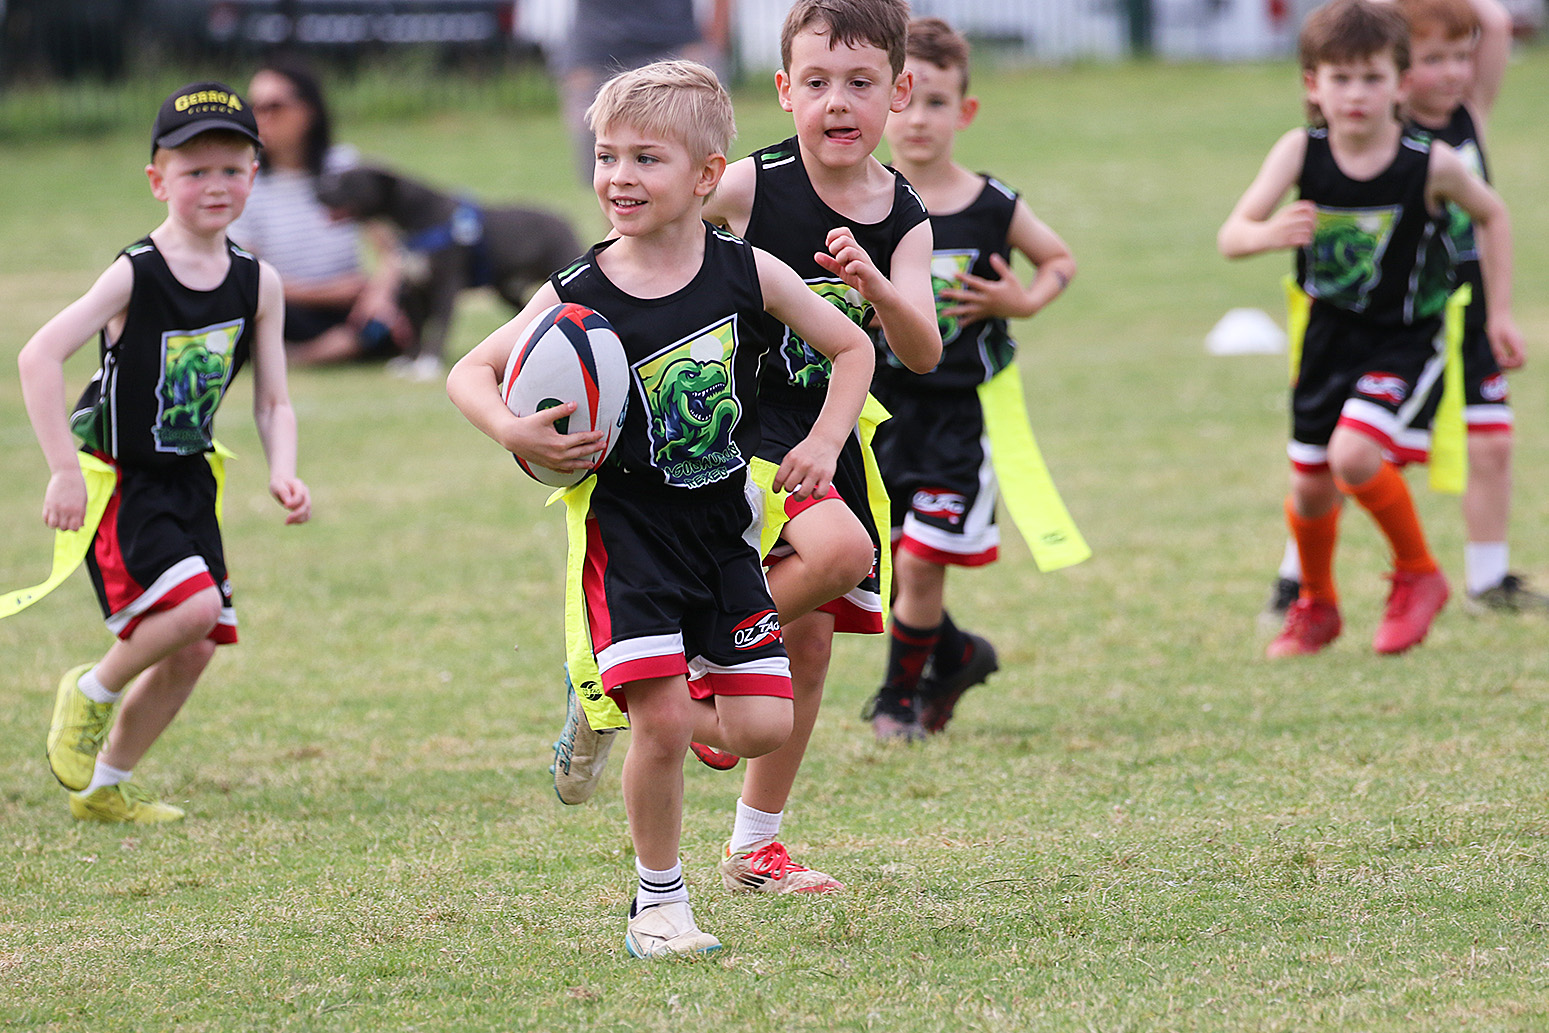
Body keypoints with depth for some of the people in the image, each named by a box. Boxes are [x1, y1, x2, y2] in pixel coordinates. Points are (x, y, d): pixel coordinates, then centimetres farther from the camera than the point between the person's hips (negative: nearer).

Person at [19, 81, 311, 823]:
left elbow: (273, 403, 6)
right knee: (193, 605, -24)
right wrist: (64, 470, -26)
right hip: (118, 481, -6)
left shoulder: (257, 285, -1)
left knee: (193, 650, 5)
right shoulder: (136, 275, -18)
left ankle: (105, 786, 23)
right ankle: (92, 693, 3)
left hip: (189, 483, 6)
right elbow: (38, 358, -23)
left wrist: (283, 474, -14)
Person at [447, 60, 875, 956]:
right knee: (664, 724, -13)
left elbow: (852, 349, 8)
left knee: (761, 728, -3)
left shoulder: (749, 274, -5)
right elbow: (471, 372, -3)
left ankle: (614, 714, 26)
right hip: (630, 533, -3)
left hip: (724, 528, 3)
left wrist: (824, 443, -4)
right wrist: (515, 434, -22)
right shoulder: (578, 296, -10)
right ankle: (659, 904, 7)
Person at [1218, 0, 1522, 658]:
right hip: (1330, 337, 4)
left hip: (1405, 339, -3)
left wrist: (1499, 312, 3)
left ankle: (1418, 574, 2)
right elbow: (1231, 235, -24)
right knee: (1310, 487, 12)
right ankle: (1316, 607, 41)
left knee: (1353, 456, -25)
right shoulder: (1300, 152, -17)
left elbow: (1491, 215, 1)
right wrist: (1269, 234, -48)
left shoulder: (1431, 165, -20)